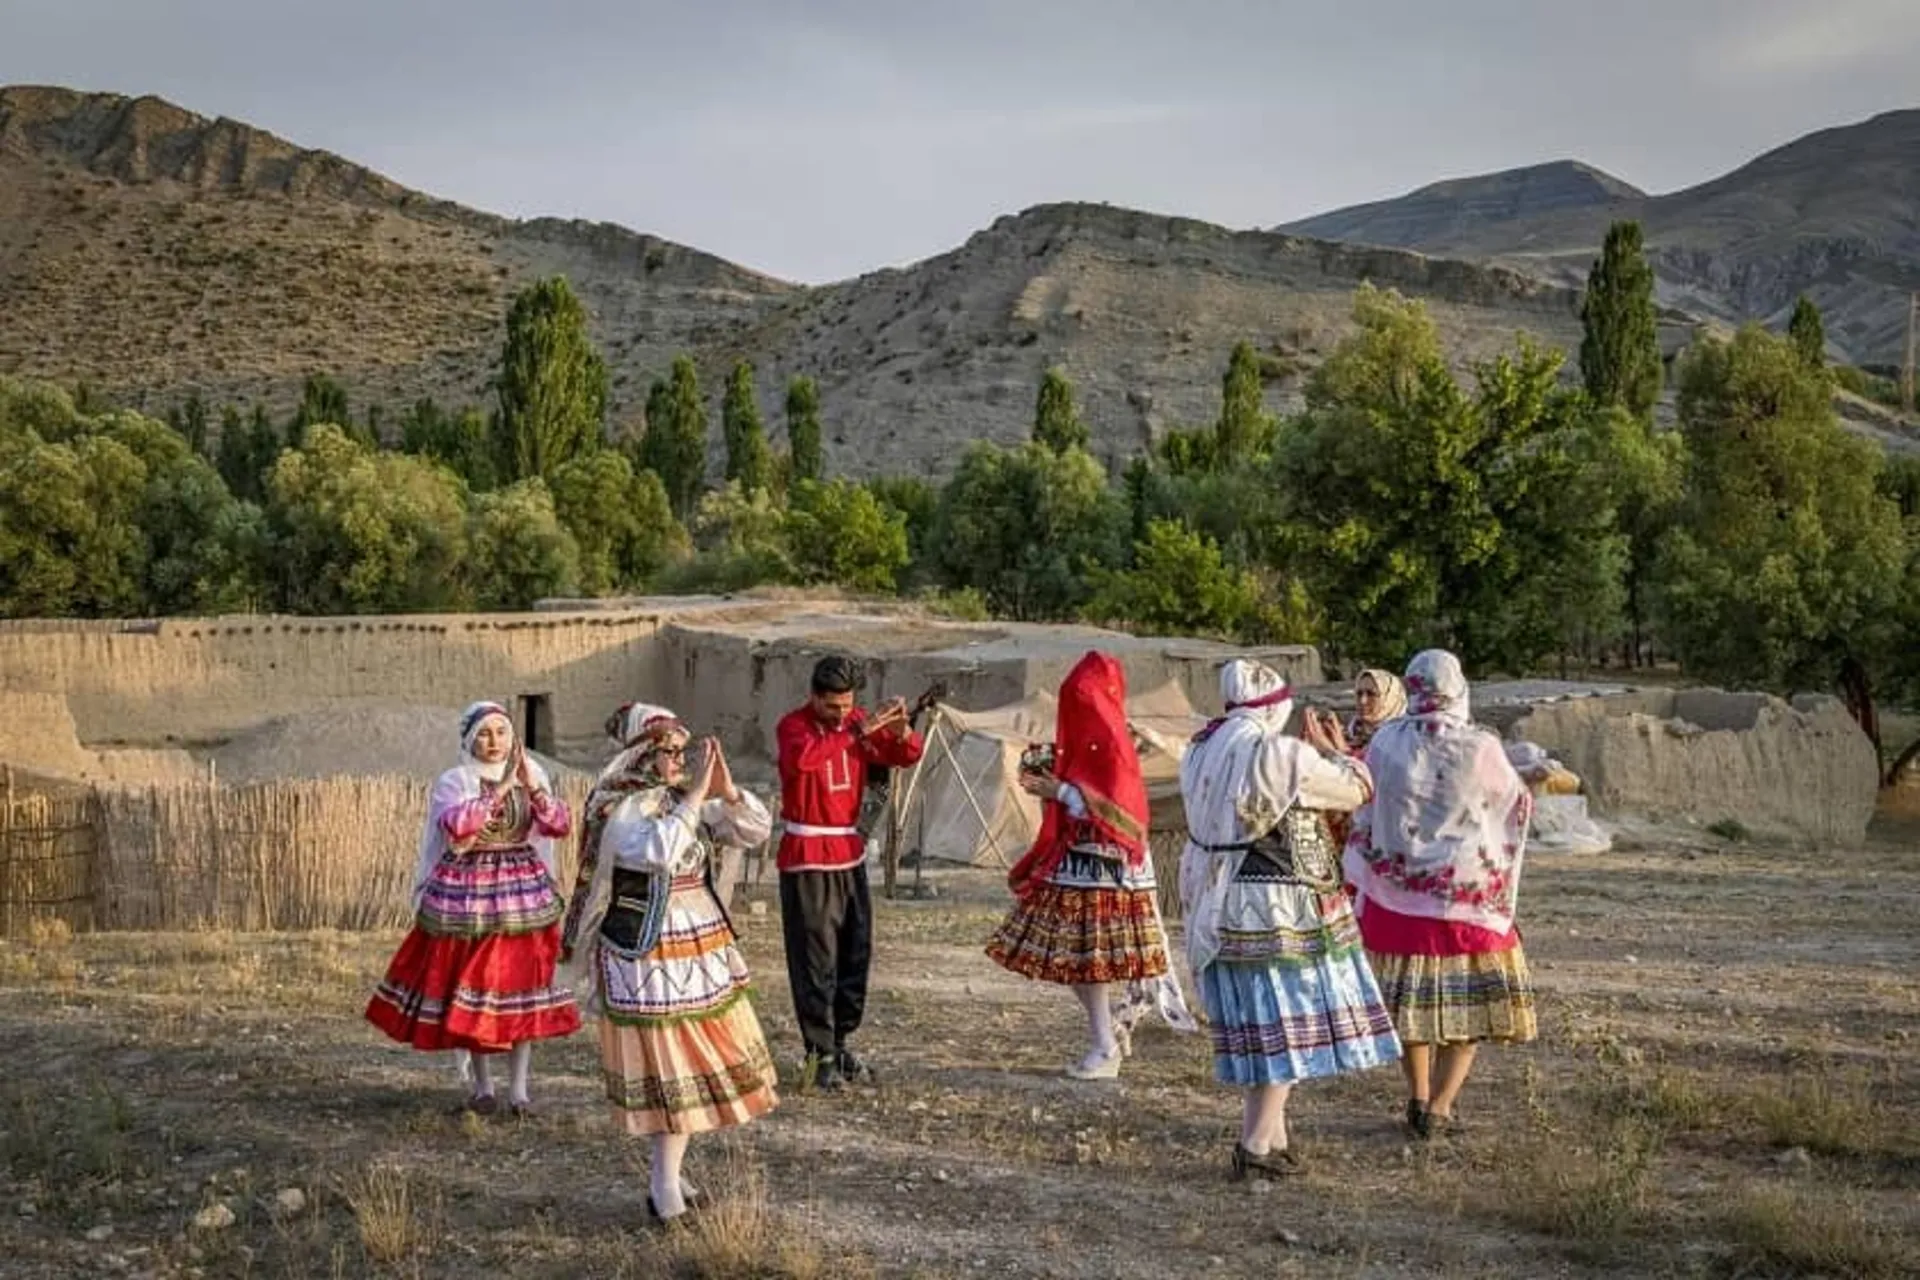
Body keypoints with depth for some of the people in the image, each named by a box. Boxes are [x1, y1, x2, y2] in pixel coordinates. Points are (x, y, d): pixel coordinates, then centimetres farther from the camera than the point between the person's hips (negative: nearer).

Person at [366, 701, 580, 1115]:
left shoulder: (532, 774, 5)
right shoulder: (453, 782, -4)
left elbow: (560, 825, -5)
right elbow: (456, 825, -24)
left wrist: (533, 787, -17)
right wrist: (501, 789, -21)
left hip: (523, 893, 2)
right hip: (467, 894, -2)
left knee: (523, 986, 3)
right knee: (471, 987, 3)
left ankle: (519, 1088, 11)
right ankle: (482, 1086, 18)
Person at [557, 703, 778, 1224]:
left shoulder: (688, 801, 7)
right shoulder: (618, 809, -12)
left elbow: (755, 831, 4)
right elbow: (657, 853, -31)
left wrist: (727, 790, -12)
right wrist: (694, 795, -28)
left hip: (702, 948, 7)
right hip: (646, 953, -7)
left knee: (700, 1059, 10)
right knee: (666, 1068, -4)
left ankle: (666, 1178, 23)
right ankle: (666, 1190, 4)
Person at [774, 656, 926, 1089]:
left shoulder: (858, 722, 6)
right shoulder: (792, 726, -11)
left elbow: (906, 757, 6)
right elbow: (801, 757, -34)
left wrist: (901, 731, -17)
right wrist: (857, 732, -40)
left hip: (850, 854, 6)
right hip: (806, 858, -6)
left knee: (856, 953, 10)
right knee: (815, 959, -5)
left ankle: (840, 1041, 22)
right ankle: (821, 1053, 0)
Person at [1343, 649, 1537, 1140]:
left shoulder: (1386, 743, -6)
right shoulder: (1480, 747, -11)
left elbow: (1364, 811, 5)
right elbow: (1518, 805, 5)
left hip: (1398, 889, 2)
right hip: (1468, 892, -2)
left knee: (1411, 997, 16)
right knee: (1473, 1002, 9)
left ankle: (1418, 1099, 24)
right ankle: (1439, 1107, 3)